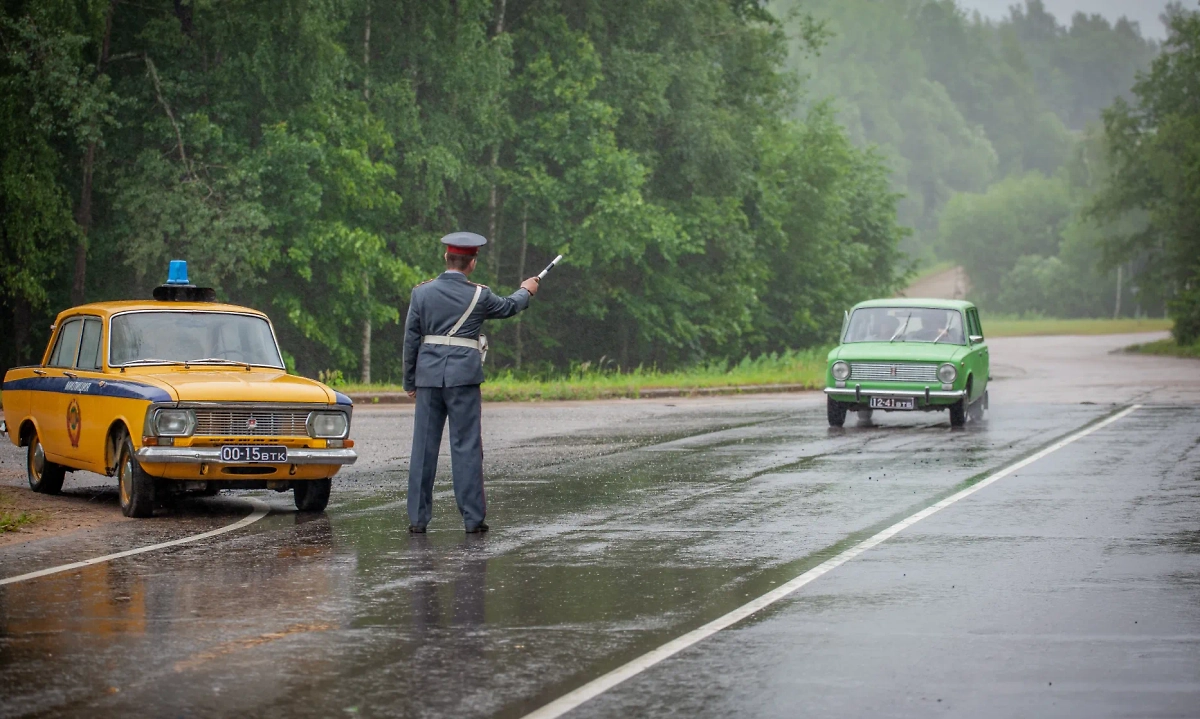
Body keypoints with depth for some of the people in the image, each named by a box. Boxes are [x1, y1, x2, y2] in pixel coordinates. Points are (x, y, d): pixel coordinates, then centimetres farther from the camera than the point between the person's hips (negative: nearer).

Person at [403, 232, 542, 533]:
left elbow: (411, 338, 4)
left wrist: (409, 381, 12)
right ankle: (473, 518, 2)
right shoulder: (478, 295, -2)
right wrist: (526, 291, 39)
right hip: (464, 375, -2)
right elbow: (508, 307, 18)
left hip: (428, 375, 2)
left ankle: (418, 519, 6)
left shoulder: (422, 292, 2)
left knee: (423, 448, 5)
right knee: (466, 448, 2)